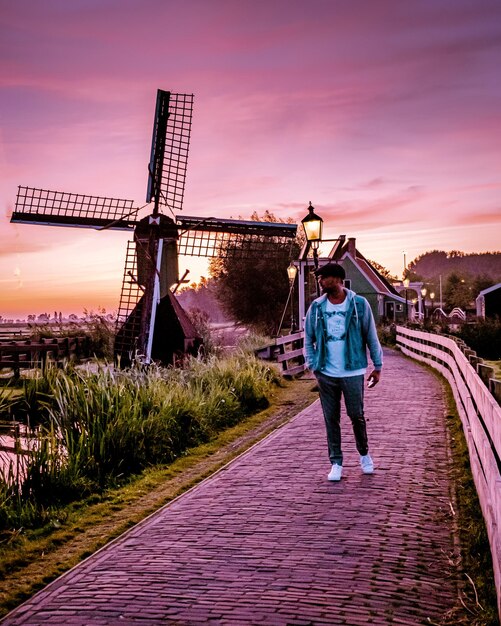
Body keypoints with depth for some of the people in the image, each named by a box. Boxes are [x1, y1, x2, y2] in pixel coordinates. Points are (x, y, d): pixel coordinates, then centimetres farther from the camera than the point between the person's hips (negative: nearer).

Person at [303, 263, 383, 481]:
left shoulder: (359, 304, -5)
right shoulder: (316, 307, 2)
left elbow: (371, 337, 0)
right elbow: (308, 339, 10)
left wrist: (377, 366, 0)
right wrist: (312, 365, 0)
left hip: (353, 371, -2)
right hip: (326, 373, 2)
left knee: (357, 415, 8)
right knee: (331, 419, 7)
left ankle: (364, 454, 32)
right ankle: (336, 463, 17)